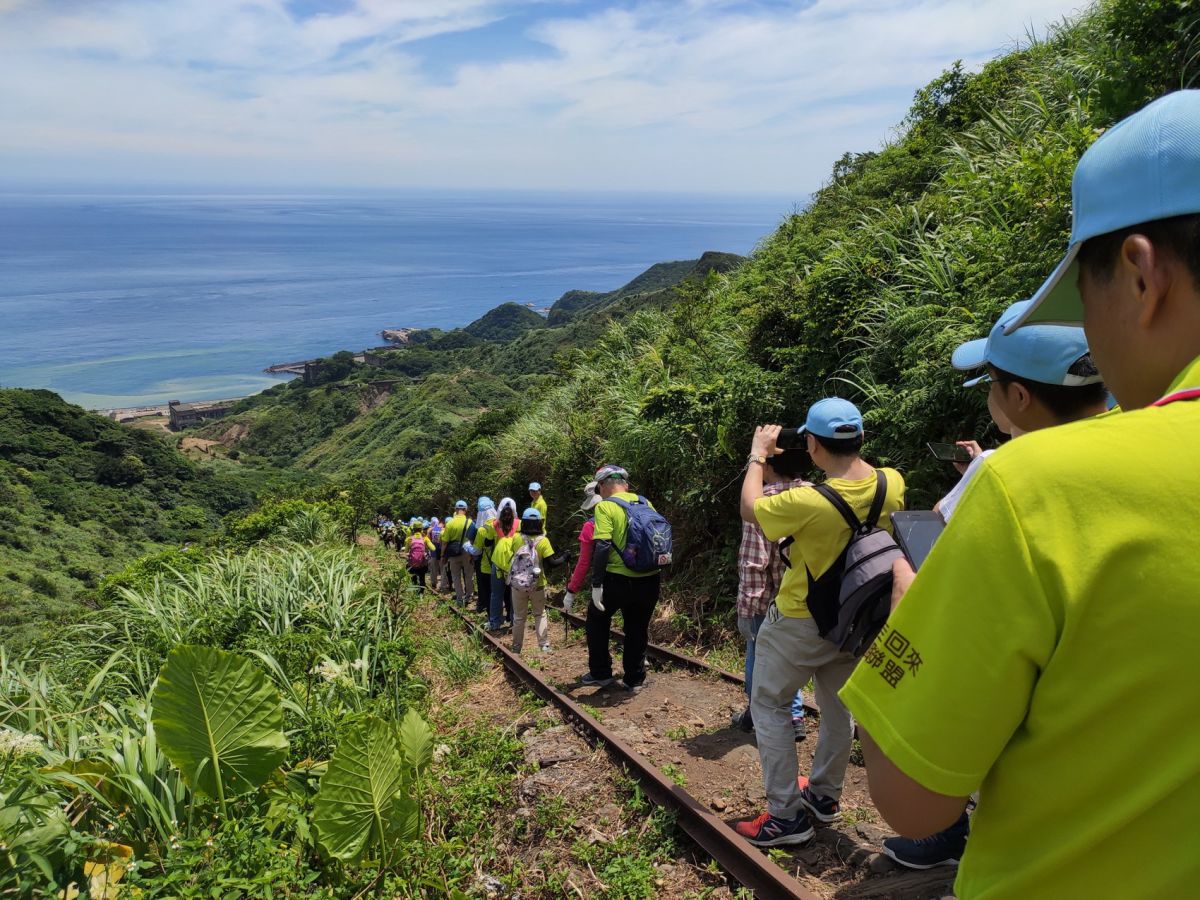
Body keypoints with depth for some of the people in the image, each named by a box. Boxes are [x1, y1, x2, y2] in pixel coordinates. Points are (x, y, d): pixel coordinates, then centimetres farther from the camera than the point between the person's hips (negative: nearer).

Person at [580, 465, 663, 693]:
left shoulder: (605, 506, -8)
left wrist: (596, 584, -15)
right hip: (649, 580, 5)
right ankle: (635, 679, 25)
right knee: (638, 629, 19)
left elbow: (602, 546, -18)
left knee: (597, 621, 18)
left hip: (618, 579, -5)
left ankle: (601, 673, 22)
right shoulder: (645, 503, 9)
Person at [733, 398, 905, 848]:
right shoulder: (892, 484, -14)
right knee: (836, 708, 22)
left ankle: (787, 815, 14)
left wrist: (757, 455, -3)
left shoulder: (808, 502, -32)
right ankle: (824, 794, 39)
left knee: (769, 706, 10)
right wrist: (846, 453, 8)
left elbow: (749, 509, -13)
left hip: (800, 624, -6)